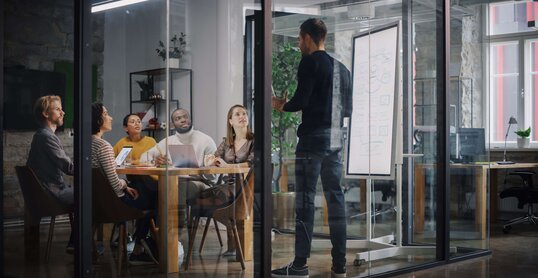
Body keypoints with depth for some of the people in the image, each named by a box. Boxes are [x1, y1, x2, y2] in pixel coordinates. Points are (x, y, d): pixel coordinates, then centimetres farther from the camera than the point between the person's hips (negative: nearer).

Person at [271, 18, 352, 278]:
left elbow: (301, 100, -14)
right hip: (335, 140, 7)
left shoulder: (310, 62, -6)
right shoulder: (341, 68, 16)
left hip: (313, 138, -7)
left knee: (305, 199, -3)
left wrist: (283, 105, 5)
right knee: (335, 198, 7)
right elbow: (347, 108, 17)